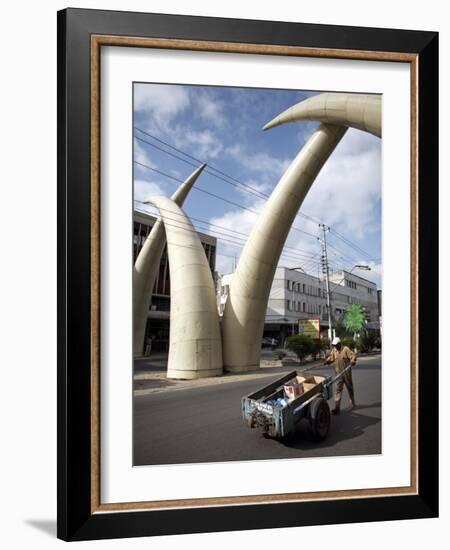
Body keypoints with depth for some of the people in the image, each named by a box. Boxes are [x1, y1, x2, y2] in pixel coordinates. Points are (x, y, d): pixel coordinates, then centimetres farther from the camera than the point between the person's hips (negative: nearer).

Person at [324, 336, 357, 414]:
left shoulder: (346, 349, -11)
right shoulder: (334, 350, 4)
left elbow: (353, 355, -17)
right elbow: (331, 358, 11)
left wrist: (352, 361, -37)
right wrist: (327, 361, -9)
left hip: (346, 373, -3)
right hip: (339, 374, 3)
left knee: (350, 388, 15)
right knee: (338, 390, -3)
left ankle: (352, 403, 38)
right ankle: (337, 407, -5)